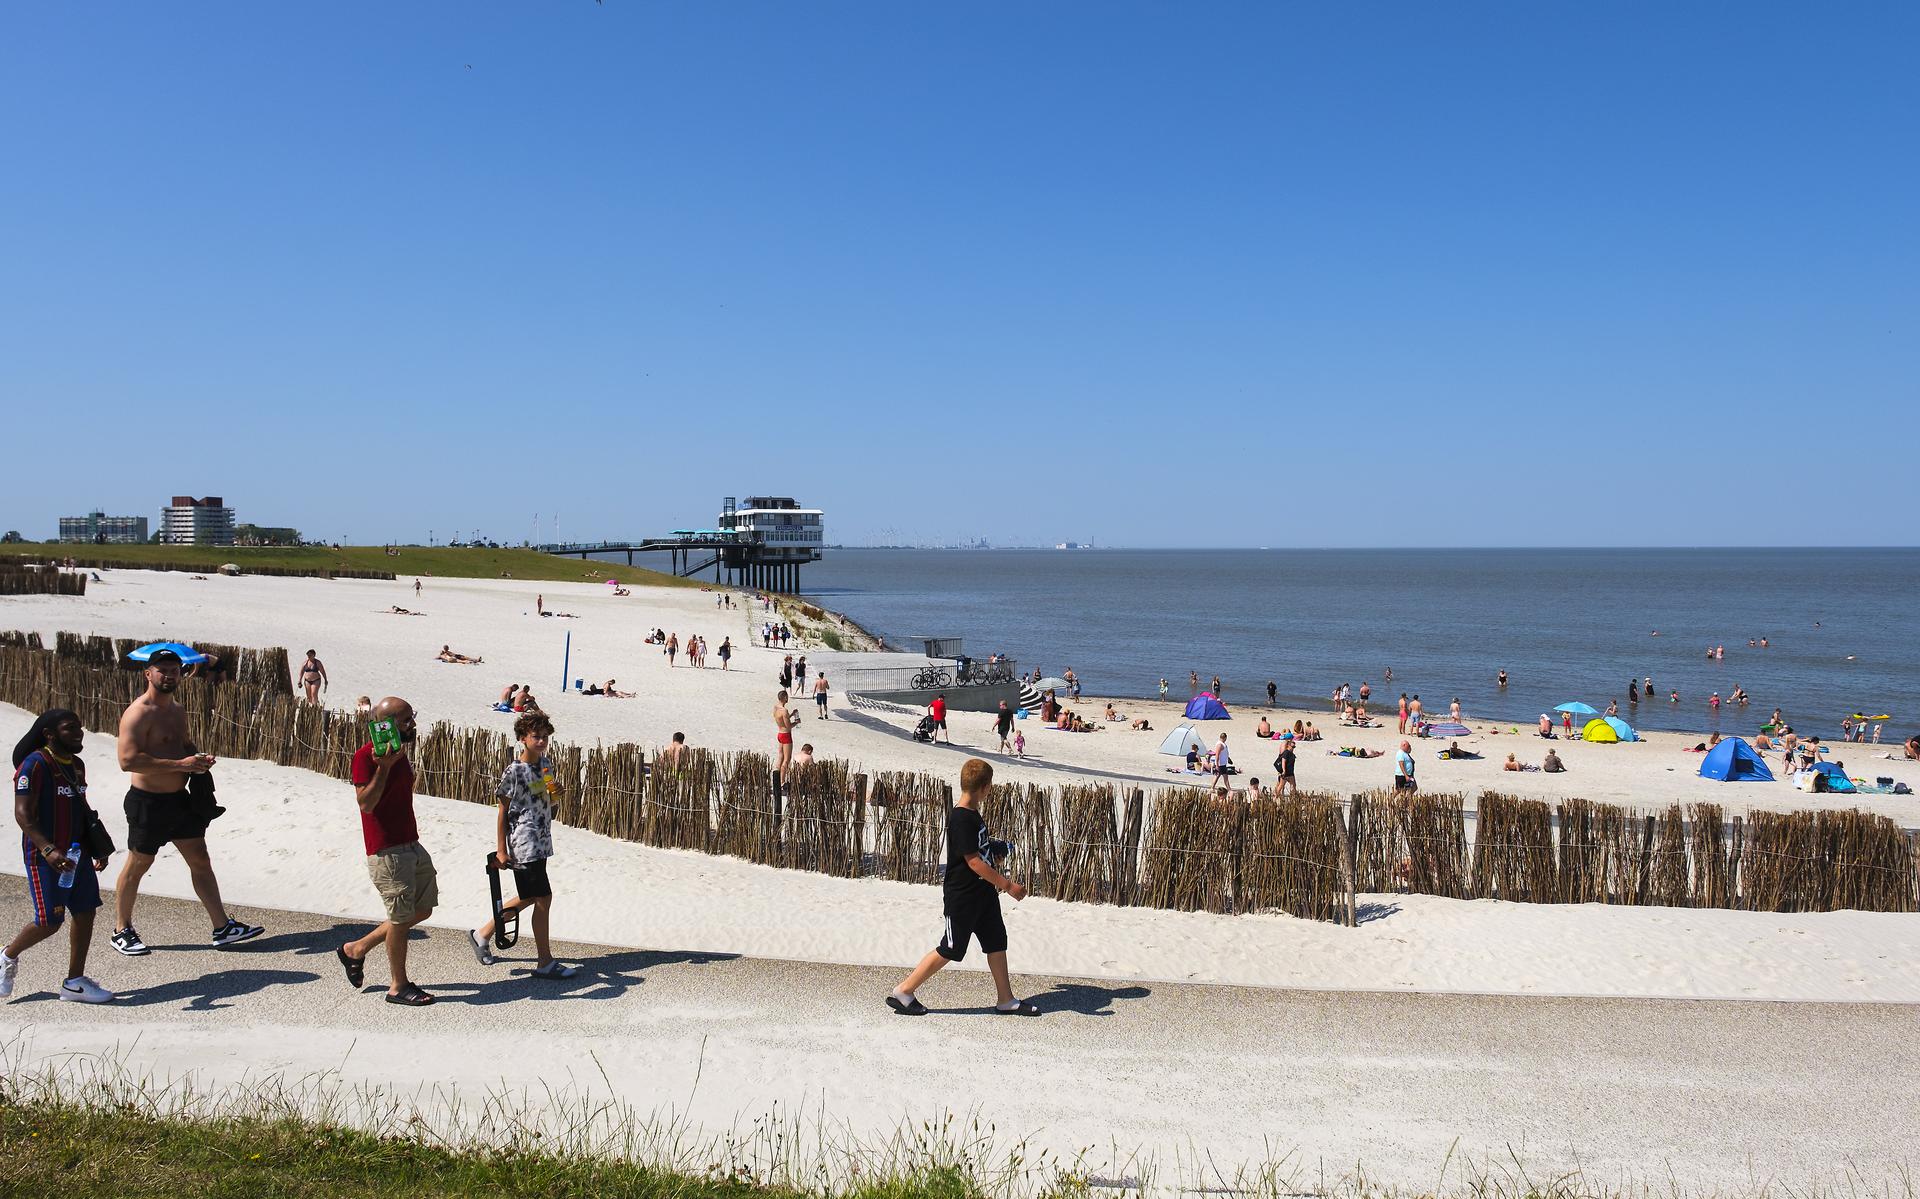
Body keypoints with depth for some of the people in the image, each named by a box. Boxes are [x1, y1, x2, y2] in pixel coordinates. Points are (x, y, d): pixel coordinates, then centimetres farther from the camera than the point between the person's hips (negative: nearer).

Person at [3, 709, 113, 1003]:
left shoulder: (77, 765, 12)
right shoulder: (36, 764, -14)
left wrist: (97, 848, 17)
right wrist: (48, 850, -31)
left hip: (78, 853, 8)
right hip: (47, 857, -8)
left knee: (86, 913, 5)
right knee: (49, 922, -3)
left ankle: (74, 982, 14)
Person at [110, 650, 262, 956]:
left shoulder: (178, 711, 11)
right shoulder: (138, 713, -16)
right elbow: (128, 760, -26)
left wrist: (200, 759, 4)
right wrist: (180, 764, -27)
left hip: (181, 799, 8)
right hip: (148, 802, -8)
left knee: (201, 863, 7)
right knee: (136, 867, 7)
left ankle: (223, 927, 11)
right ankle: (121, 931, 24)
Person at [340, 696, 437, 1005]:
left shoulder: (401, 753, 13)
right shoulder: (366, 756, -15)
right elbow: (366, 803, -23)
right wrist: (384, 766, -29)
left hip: (412, 846, 9)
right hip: (387, 852, -9)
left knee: (423, 908, 14)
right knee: (401, 917, -1)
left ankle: (356, 949, 27)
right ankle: (398, 985, 15)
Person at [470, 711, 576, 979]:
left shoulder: (546, 763, 9)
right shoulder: (514, 771, -13)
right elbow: (502, 813, -9)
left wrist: (555, 794, -4)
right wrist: (501, 851, -10)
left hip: (542, 841, 8)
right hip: (524, 844, -8)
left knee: (528, 898, 17)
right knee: (543, 898, -6)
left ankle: (482, 934, 34)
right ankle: (545, 962, 2)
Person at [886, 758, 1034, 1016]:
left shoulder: (972, 814, 8)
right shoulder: (961, 818, -22)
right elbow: (973, 861, -25)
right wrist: (1007, 884, -24)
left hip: (983, 893, 9)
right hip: (962, 897, -9)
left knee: (997, 943, 12)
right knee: (949, 950, 0)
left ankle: (1006, 1000, 22)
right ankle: (903, 992, 10)